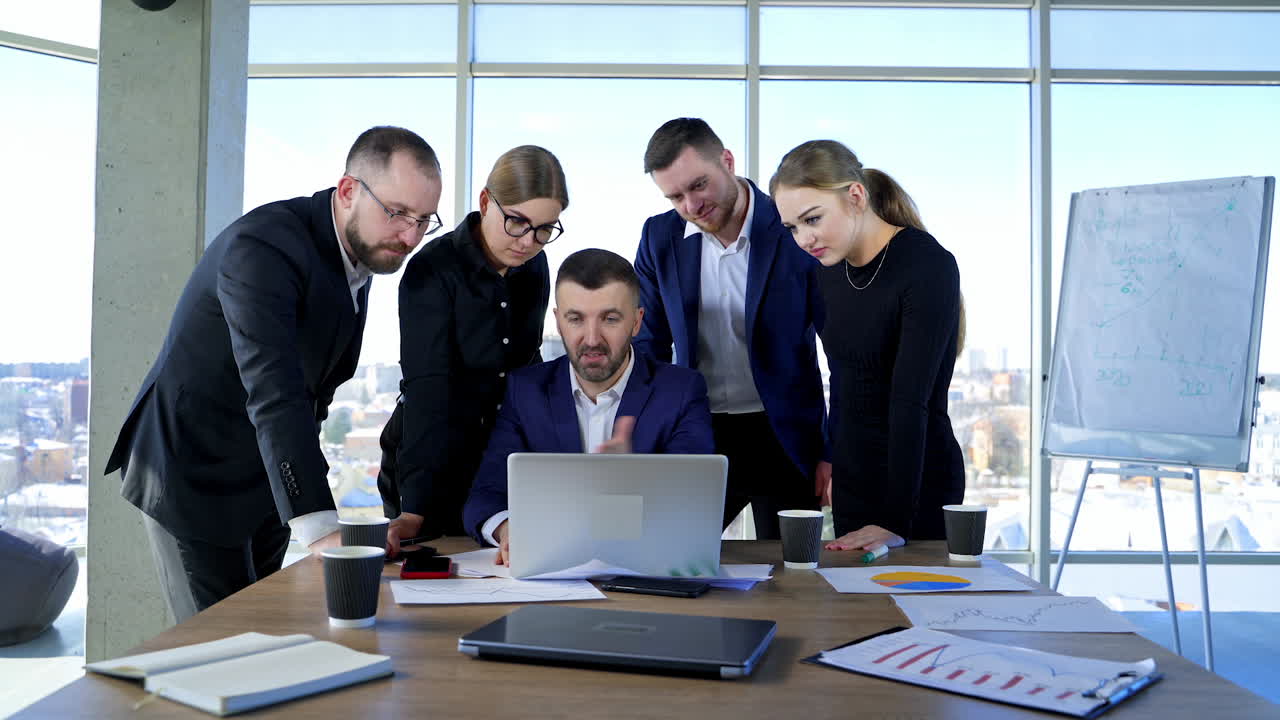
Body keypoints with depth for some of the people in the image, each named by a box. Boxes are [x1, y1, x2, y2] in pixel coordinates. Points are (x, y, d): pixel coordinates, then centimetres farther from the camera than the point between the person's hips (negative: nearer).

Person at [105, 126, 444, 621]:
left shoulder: (360, 248, 1)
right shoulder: (263, 246, -26)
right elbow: (273, 393, -38)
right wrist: (320, 528, -44)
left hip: (266, 480, 8)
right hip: (196, 476, -8)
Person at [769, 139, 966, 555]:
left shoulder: (928, 267, -19)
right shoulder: (831, 266, 3)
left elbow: (910, 400, -25)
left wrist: (895, 522, -27)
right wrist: (832, 461, 15)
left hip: (916, 485, -6)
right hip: (852, 478, 7)